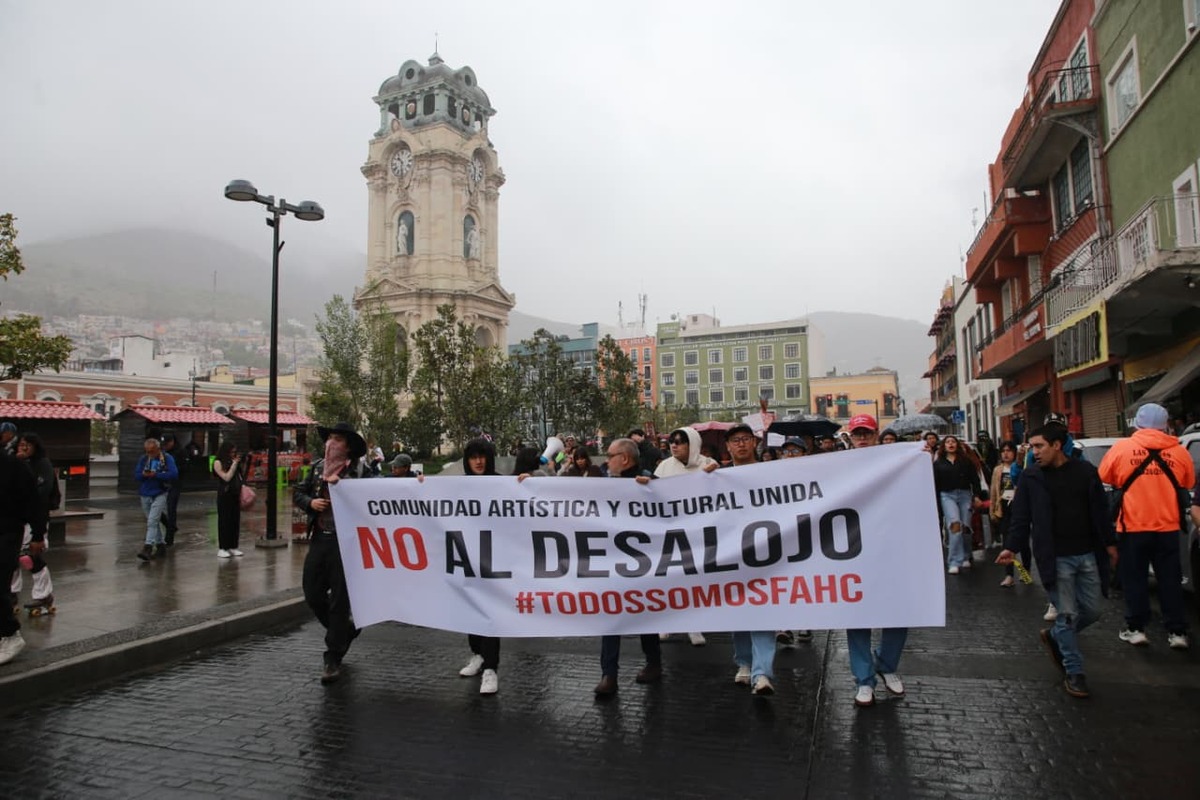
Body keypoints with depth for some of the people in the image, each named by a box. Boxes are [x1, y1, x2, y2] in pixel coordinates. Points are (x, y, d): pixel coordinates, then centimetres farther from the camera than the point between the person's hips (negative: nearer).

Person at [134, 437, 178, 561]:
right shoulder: (143, 459, 7)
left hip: (159, 494, -5)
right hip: (145, 494, 6)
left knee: (152, 521, -15)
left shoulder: (167, 458, -6)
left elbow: (174, 474, -15)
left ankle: (148, 547, -19)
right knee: (154, 521, 14)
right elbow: (136, 474, 6)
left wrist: (156, 475, -21)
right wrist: (144, 474, -16)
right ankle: (161, 544, 25)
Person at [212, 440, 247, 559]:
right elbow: (227, 477, -15)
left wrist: (244, 463, 0)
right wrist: (234, 463, -13)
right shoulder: (218, 462, -6)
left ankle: (233, 547, 13)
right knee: (224, 521, -1)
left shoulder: (234, 460, 9)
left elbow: (242, 476, 10)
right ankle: (222, 548, 5)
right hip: (224, 495, -5)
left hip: (235, 494, 5)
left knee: (235, 521, 6)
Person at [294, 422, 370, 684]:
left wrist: (339, 485, -21)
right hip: (319, 538, 6)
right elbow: (298, 493, 16)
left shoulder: (357, 471, -8)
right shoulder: (317, 466, 9)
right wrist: (310, 502, -4)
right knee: (312, 594, 10)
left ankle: (333, 658, 14)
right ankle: (345, 631, 36)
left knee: (339, 600, 1)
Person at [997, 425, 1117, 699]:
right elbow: (1021, 516, -4)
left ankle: (1054, 636, 35)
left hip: (1087, 555, 3)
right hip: (1055, 558, -3)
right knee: (1068, 614, 0)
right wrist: (1011, 547, -14)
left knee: (1092, 610, 9)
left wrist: (1109, 543, 7)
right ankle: (1074, 672, 13)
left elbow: (1100, 510, 8)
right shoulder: (1031, 476, -5)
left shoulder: (1085, 471, 0)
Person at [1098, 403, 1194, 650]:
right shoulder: (1178, 451, -2)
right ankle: (1177, 632, 15)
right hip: (1168, 527, 2)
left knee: (1135, 579, 9)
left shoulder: (1122, 448, -7)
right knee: (1170, 580, 11)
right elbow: (1188, 483, 13)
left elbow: (1104, 476, 5)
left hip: (1133, 527, -2)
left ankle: (1135, 628, 12)